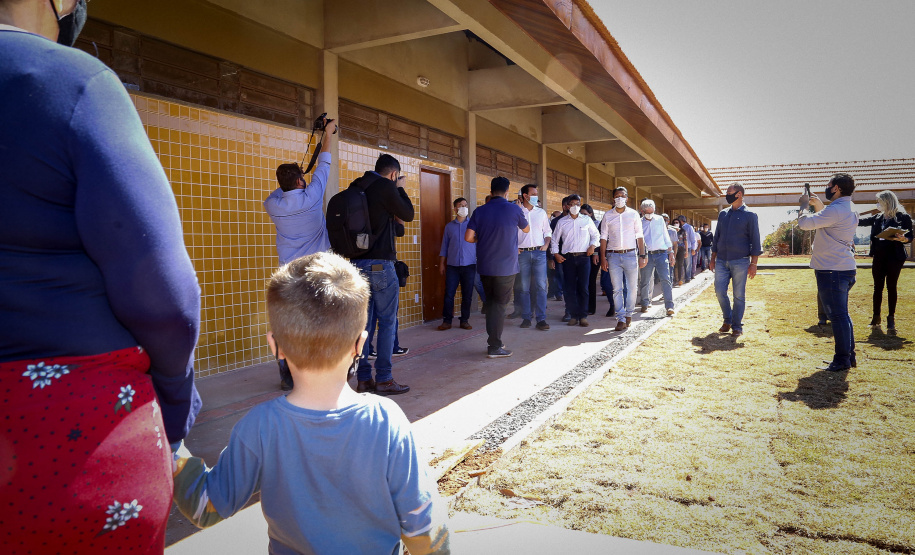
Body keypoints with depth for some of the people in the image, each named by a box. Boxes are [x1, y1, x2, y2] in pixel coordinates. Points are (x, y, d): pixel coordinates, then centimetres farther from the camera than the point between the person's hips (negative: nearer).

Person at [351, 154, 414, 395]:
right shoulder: (386, 186, -8)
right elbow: (408, 214, 1)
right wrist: (400, 188, 13)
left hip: (357, 262, 7)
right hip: (380, 263, -7)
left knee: (363, 321, 8)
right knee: (387, 321, 0)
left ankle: (363, 379, 13)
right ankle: (384, 379, 3)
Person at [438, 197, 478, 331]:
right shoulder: (449, 226, 10)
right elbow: (444, 246, 12)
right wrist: (441, 263, 7)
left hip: (469, 265, 0)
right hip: (452, 265, 1)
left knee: (467, 295, 3)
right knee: (449, 294, -2)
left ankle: (464, 321, 14)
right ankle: (447, 321, 7)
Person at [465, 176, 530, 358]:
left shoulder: (480, 211, 0)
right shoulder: (514, 209, -6)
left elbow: (469, 237, -6)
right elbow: (526, 229, 12)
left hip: (484, 266, 3)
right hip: (506, 266, -3)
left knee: (490, 302, 16)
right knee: (500, 305, 3)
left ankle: (494, 341, 22)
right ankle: (495, 347, 2)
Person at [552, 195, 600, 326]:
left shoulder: (587, 220, 9)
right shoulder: (562, 222, 10)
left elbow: (596, 235, 17)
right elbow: (555, 240, 14)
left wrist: (593, 245, -1)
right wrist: (556, 254, 3)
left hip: (584, 257, -1)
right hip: (568, 258, 1)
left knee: (583, 287, -4)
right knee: (570, 288, 0)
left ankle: (583, 316, 3)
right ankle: (573, 315, 7)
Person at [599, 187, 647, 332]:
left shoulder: (633, 214, 6)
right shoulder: (607, 215, 6)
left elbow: (639, 236, 7)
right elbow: (604, 237, 6)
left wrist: (642, 255, 1)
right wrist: (603, 257, 0)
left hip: (631, 255, 0)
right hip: (613, 255, 0)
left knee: (631, 287, 4)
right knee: (617, 289, -1)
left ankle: (629, 314, 21)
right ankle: (621, 319, 2)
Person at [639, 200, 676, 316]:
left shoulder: (659, 220, 11)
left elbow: (666, 237, 14)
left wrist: (671, 252, 8)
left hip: (661, 253, 0)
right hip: (647, 255, 0)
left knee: (666, 279, -9)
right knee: (645, 281, 4)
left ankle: (669, 306, -9)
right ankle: (645, 303, 21)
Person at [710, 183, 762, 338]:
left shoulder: (750, 215, -1)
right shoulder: (723, 214, 13)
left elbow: (755, 241, -2)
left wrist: (753, 264, -7)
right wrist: (713, 259, 13)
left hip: (740, 261, -4)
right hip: (721, 261, 4)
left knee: (739, 295, 1)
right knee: (720, 292, 1)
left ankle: (737, 326, 12)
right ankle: (727, 320, 21)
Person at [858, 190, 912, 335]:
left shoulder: (903, 217, -3)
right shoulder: (878, 218, 11)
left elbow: (910, 237, -4)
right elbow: (861, 221, 15)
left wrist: (903, 239, -25)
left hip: (895, 256, -4)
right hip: (879, 256, 4)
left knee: (891, 287, -1)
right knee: (878, 287, 7)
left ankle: (891, 320, 6)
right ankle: (876, 317, 16)